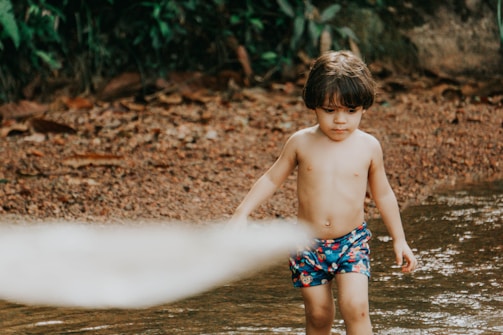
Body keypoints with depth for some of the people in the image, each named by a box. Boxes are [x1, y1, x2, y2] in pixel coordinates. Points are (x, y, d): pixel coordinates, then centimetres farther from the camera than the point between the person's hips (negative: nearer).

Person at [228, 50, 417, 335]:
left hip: (352, 242, -1)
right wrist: (242, 213, -3)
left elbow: (383, 194, 7)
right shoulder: (301, 143, -5)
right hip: (308, 244, 1)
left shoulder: (369, 147, -5)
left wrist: (399, 239, 9)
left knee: (356, 308, -16)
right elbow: (272, 179, 5)